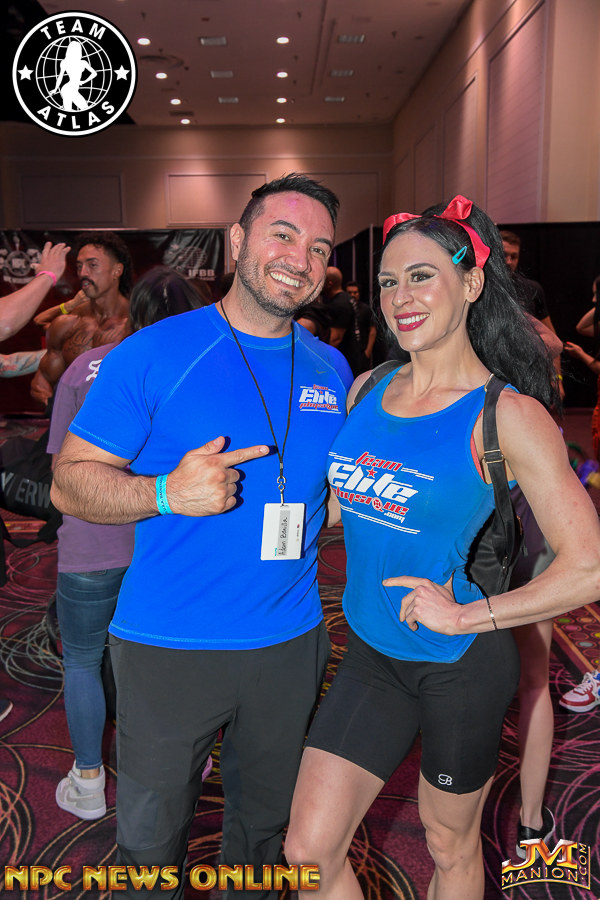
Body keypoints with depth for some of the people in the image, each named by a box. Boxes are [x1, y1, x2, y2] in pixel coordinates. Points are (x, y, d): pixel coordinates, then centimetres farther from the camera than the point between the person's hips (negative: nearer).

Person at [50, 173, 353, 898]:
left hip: (289, 645, 4)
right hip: (169, 649, -4)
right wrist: (168, 493, -26)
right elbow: (69, 482, -9)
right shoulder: (153, 355, -10)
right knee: (151, 838, 16)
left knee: (267, 825, 24)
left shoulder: (332, 369, 4)